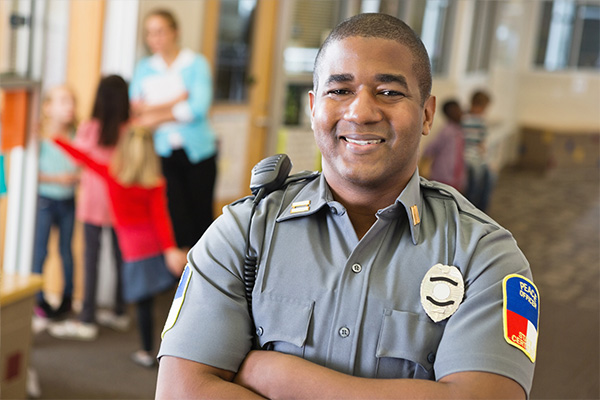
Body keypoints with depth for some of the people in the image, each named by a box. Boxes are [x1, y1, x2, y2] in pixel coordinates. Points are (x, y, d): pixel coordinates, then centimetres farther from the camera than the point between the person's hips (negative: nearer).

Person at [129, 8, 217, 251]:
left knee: (202, 214, 2)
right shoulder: (144, 68, 12)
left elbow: (199, 108, -12)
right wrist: (176, 102, -10)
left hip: (198, 151, -2)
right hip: (164, 153, 2)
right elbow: (135, 108, -1)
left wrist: (157, 116, -9)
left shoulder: (196, 64, 1)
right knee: (176, 215, -2)